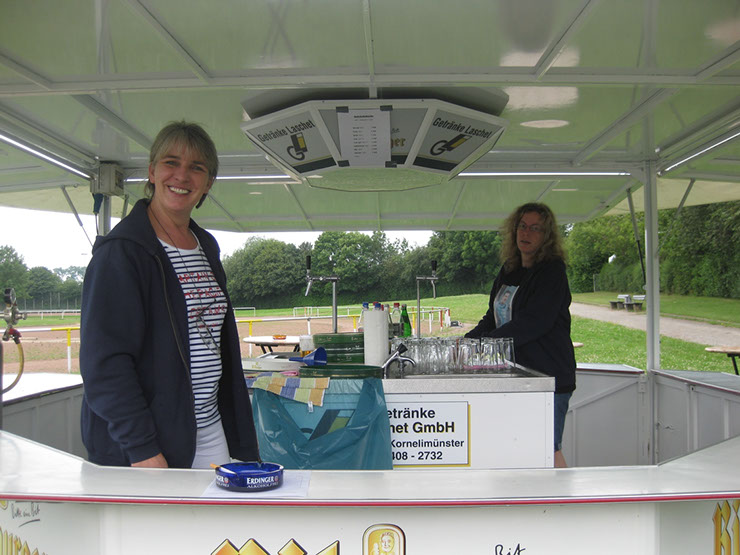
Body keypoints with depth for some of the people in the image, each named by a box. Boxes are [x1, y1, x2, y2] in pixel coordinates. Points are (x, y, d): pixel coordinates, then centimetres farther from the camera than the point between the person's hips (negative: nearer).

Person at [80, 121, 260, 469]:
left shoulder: (206, 247, 11)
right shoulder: (121, 251, -12)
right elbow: (104, 360, -17)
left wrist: (239, 435, 14)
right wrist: (141, 448, -21)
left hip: (210, 431, 7)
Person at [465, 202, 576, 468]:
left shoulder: (552, 271, -8)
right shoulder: (509, 271, 15)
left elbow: (532, 324, -18)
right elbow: (493, 318, 21)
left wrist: (483, 342, -18)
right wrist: (468, 339, 4)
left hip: (548, 375, -7)